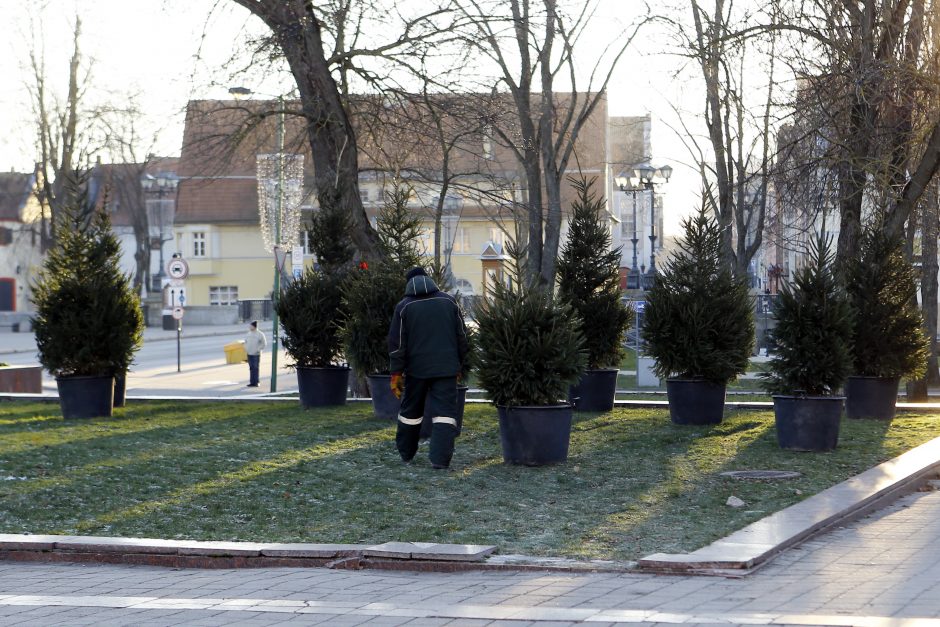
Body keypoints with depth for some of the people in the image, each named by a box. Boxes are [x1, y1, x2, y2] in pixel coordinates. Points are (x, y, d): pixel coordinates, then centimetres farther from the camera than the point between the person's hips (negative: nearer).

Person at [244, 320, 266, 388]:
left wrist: (258, 349, -11)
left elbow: (264, 343, -5)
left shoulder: (260, 334, -7)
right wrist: (246, 348, 9)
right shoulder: (249, 333, 11)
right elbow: (246, 341, 23)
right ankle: (252, 382, 12)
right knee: (251, 368, 8)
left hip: (256, 354, -6)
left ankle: (255, 382, -2)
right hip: (249, 354, 6)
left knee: (255, 368, -5)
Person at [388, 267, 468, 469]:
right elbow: (461, 337, 9)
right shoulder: (449, 301, 6)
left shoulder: (404, 307, 0)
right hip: (446, 369, 0)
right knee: (444, 411, -3)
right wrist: (458, 365, 18)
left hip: (416, 369, 0)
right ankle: (440, 458, -17)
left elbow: (397, 343, -4)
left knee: (410, 411, 16)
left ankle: (406, 454, 30)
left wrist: (396, 373, 0)